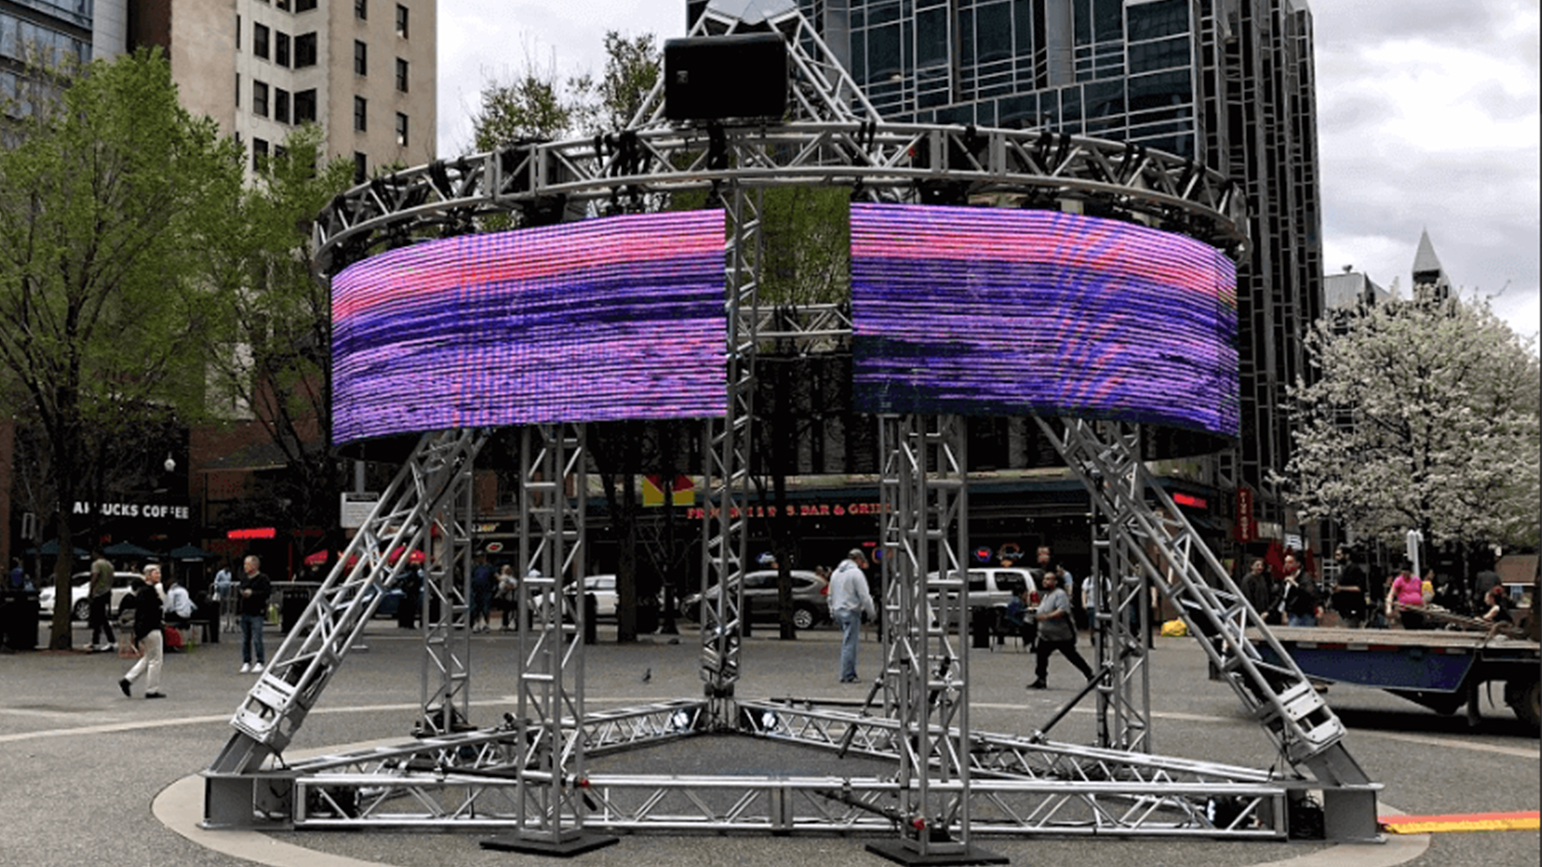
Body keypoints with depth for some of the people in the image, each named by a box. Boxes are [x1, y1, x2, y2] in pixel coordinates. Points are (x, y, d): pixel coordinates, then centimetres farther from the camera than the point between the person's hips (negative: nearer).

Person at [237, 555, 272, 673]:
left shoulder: (263, 579, -7)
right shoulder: (244, 578, 12)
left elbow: (267, 592, -16)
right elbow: (239, 590, 24)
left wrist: (252, 593, -18)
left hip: (257, 614, -6)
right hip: (245, 613, 6)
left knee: (256, 640, -7)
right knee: (245, 640, 9)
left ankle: (260, 662, 3)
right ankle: (246, 662, 18)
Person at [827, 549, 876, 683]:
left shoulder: (836, 573, 16)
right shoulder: (856, 573, -10)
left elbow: (831, 595, 22)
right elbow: (864, 596, -12)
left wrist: (832, 612, 27)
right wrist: (872, 612, -2)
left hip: (838, 611, 8)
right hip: (851, 612, -8)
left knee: (846, 643, 14)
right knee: (849, 644, -6)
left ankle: (851, 673, 16)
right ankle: (847, 676, -6)